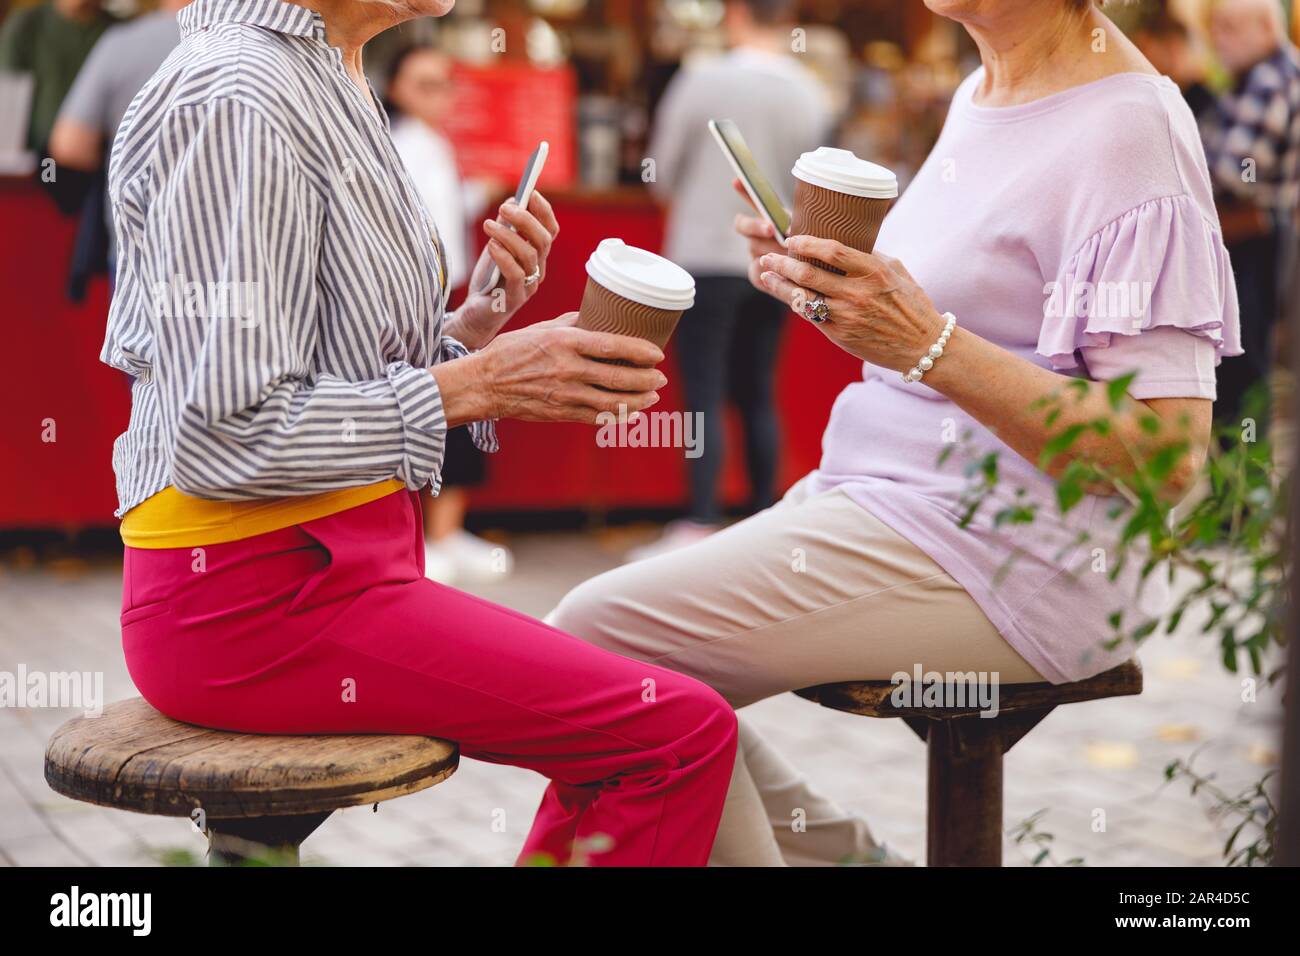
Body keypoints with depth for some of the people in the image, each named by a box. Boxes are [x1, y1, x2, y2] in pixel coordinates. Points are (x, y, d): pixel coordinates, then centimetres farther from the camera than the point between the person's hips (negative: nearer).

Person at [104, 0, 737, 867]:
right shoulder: (235, 98, -17)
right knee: (683, 732, -13)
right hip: (251, 598, -10)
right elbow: (227, 432, -22)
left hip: (333, 560, 10)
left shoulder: (336, 87, 13)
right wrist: (479, 383, -19)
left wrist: (477, 325, 0)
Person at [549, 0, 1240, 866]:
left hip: (1012, 563, -10)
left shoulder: (1127, 131, -16)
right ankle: (845, 853, 17)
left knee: (596, 639, -14)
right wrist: (819, 282, 2)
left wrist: (929, 343, -26)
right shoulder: (981, 97, 13)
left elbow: (1167, 456, -21)